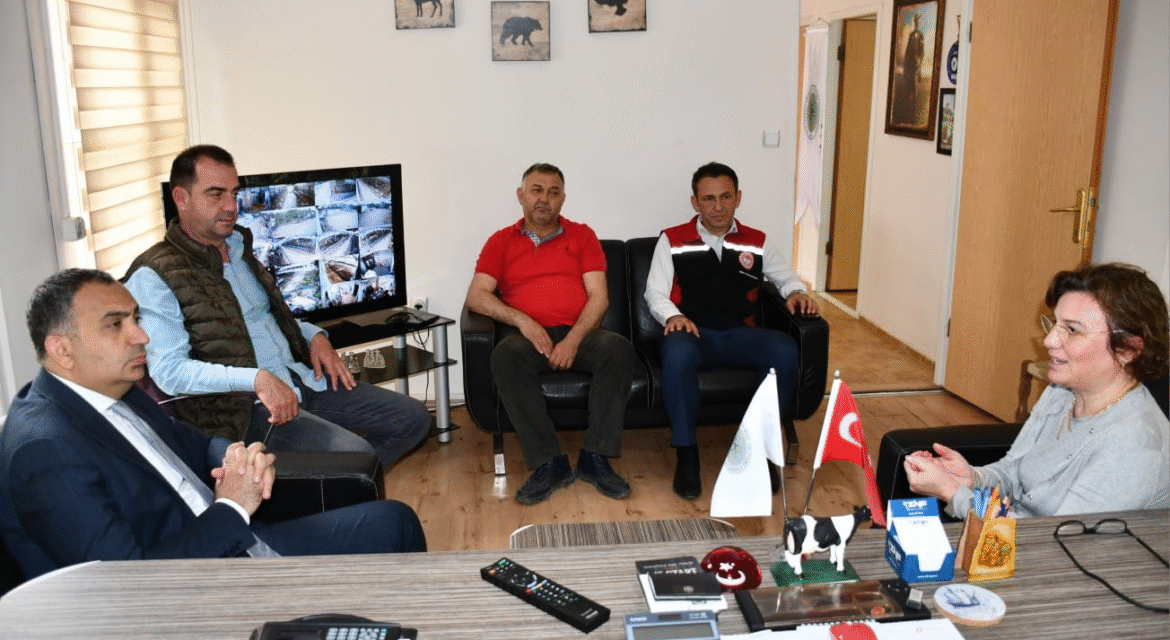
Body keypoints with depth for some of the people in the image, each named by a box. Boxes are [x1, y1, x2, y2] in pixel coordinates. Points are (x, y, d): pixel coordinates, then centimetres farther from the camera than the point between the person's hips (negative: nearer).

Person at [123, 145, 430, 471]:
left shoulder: (238, 246, 15)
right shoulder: (153, 277, -10)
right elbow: (168, 370, -19)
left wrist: (314, 336, 8)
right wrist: (256, 379, -29)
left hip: (302, 378, 8)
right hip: (245, 406, -8)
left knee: (412, 417, 2)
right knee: (356, 454, -28)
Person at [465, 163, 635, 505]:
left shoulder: (582, 236, 15)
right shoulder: (501, 241, 15)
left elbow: (599, 295, 4)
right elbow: (476, 296, 3)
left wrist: (573, 339, -14)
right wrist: (521, 319, -14)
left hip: (579, 333, 1)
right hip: (530, 335, 0)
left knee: (618, 348, -31)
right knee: (506, 355, -35)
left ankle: (594, 458, -23)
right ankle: (549, 463, -28)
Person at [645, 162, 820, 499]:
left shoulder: (757, 242, 15)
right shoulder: (672, 241, 8)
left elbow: (787, 277, 24)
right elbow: (655, 292, 5)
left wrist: (796, 293, 0)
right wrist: (673, 316, -16)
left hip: (739, 333, 2)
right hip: (691, 332, -2)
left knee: (785, 351, -29)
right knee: (678, 352, -39)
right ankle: (687, 454, -25)